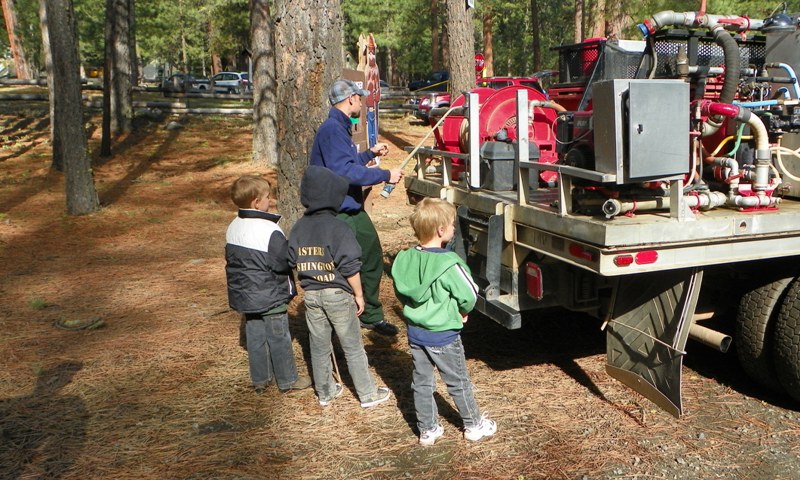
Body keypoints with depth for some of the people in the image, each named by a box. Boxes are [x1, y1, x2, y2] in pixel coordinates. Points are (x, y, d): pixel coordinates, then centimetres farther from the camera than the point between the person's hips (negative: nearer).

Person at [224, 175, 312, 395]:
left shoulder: (233, 227, 3)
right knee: (279, 339, 6)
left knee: (255, 337, 17)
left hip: (244, 295, 8)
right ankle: (287, 380, 20)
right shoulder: (270, 231, -24)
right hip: (270, 297, -8)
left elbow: (231, 259, 11)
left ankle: (260, 379, 30)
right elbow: (283, 263, -21)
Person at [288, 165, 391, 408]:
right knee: (353, 348, 7)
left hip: (311, 295, 5)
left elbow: (293, 261, 6)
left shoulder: (298, 228, 0)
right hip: (338, 294, -5)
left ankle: (325, 392, 30)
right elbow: (350, 267, -17)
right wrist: (359, 295, -6)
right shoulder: (338, 228, -17)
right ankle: (368, 394, 17)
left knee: (319, 347, 16)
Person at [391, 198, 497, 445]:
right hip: (443, 335, -5)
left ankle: (428, 430, 30)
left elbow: (401, 293, 4)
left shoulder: (404, 260, -7)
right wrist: (462, 311, 4)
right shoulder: (449, 264, -25)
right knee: (458, 382, 14)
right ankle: (474, 425, 31)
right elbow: (469, 296, -17)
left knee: (421, 382, 17)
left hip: (415, 332, 5)